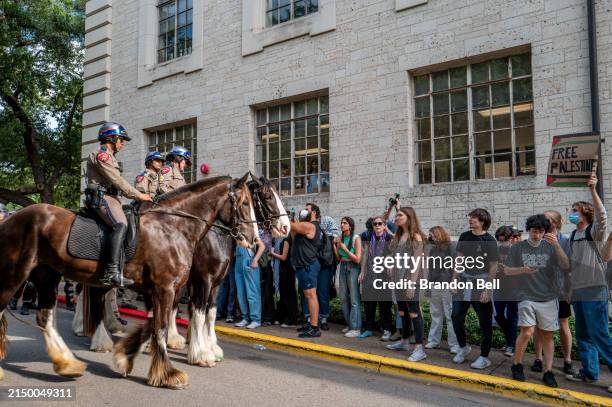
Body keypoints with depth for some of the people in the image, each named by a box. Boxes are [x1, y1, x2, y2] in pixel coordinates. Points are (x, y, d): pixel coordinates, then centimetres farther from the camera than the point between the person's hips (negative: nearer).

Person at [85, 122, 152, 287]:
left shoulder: (109, 156, 28)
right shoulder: (101, 154, -4)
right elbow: (117, 181, -13)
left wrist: (136, 196, 15)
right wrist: (138, 195, -10)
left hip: (110, 197, 11)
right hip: (102, 197, -11)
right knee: (121, 224, -30)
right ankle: (112, 272, -42)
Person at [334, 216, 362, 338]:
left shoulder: (356, 238, -10)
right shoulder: (339, 238, 6)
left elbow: (358, 259, -13)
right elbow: (338, 259, 9)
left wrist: (345, 249, -15)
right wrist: (334, 245, -2)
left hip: (353, 268, -6)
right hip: (342, 267, 6)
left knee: (354, 299, -4)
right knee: (343, 298, 12)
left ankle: (356, 328, 1)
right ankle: (349, 324, 25)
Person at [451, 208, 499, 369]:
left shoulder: (489, 241, -10)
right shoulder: (464, 236, 4)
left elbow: (493, 267, -10)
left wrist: (488, 290, -14)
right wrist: (454, 280, 4)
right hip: (464, 280, 5)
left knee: (485, 322, 4)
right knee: (456, 317, 7)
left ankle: (484, 357, 17)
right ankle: (463, 347, 29)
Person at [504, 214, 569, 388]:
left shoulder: (550, 247, 3)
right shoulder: (518, 248, 3)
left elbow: (566, 267, -7)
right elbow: (507, 270, 6)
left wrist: (557, 245, -18)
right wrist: (522, 270, -14)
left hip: (549, 298, 2)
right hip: (527, 297, -1)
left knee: (547, 335, 5)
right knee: (527, 332, -11)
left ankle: (548, 372, 15)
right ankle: (516, 365, 9)